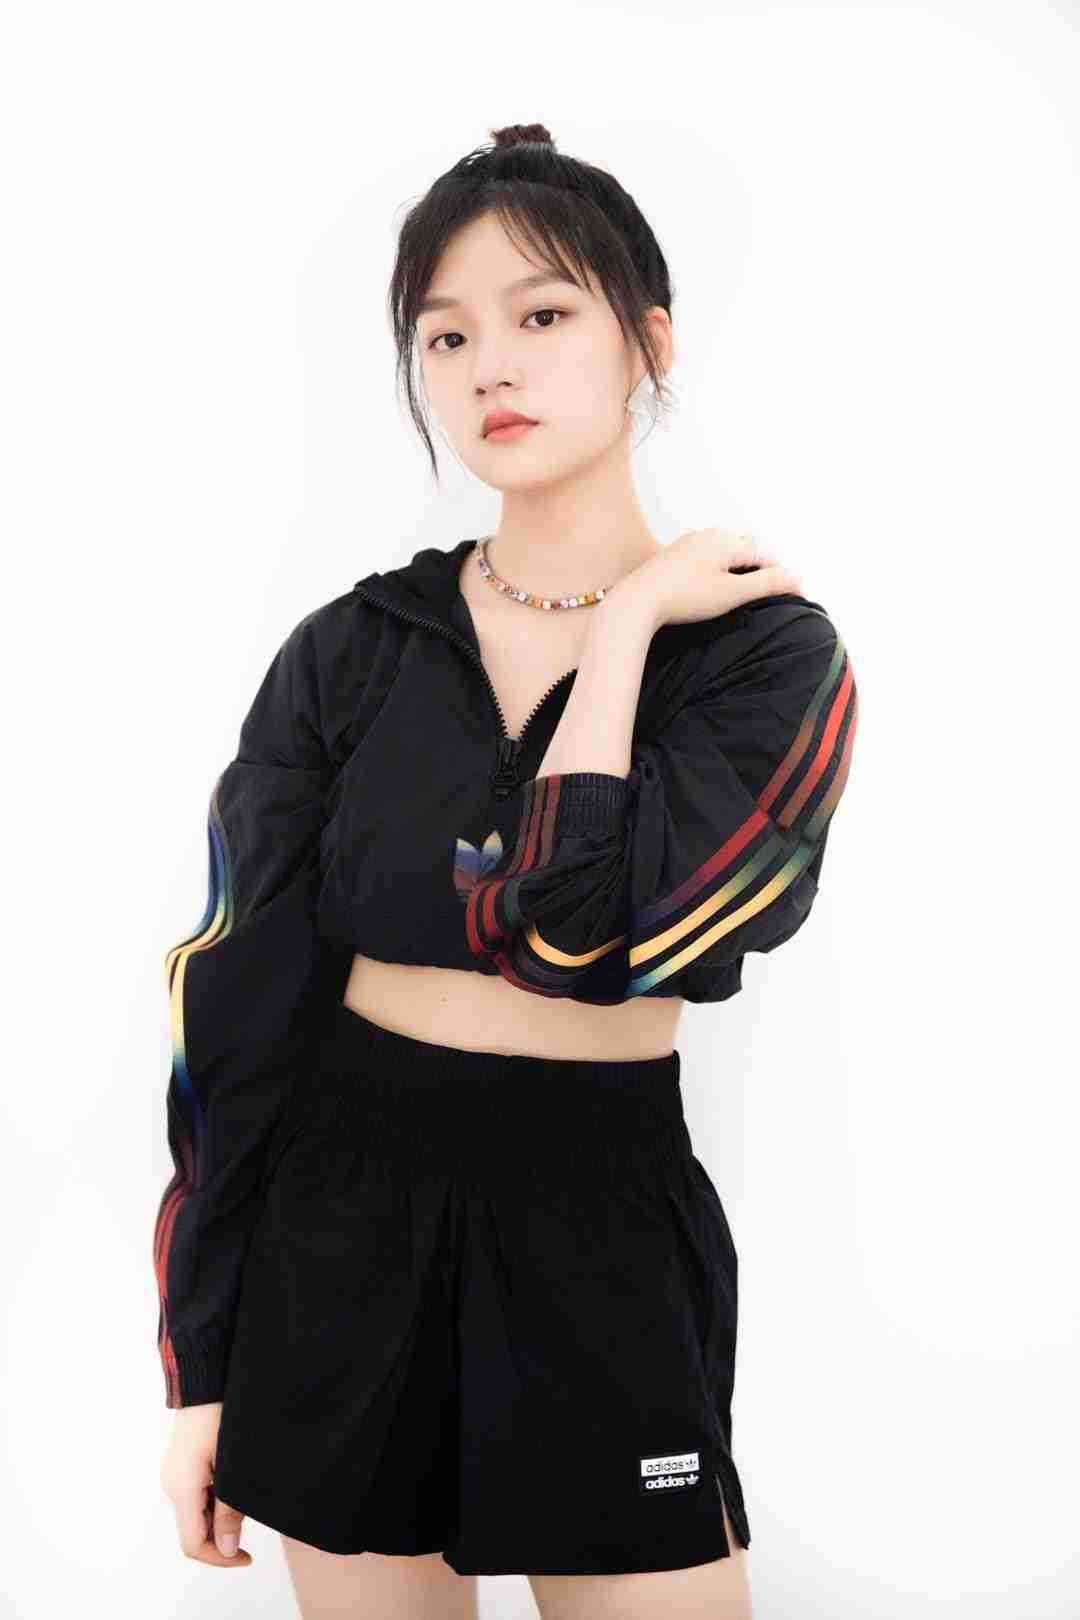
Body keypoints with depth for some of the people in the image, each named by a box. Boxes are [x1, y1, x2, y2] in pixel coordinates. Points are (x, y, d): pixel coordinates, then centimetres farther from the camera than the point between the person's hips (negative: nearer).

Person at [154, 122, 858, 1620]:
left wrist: (623, 625, -14)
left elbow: (584, 933, -24)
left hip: (607, 1236, -2)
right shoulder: (347, 654, 0)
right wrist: (199, 1370, -1)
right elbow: (231, 1007, 0)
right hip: (341, 1228, 2)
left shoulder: (765, 649, -7)